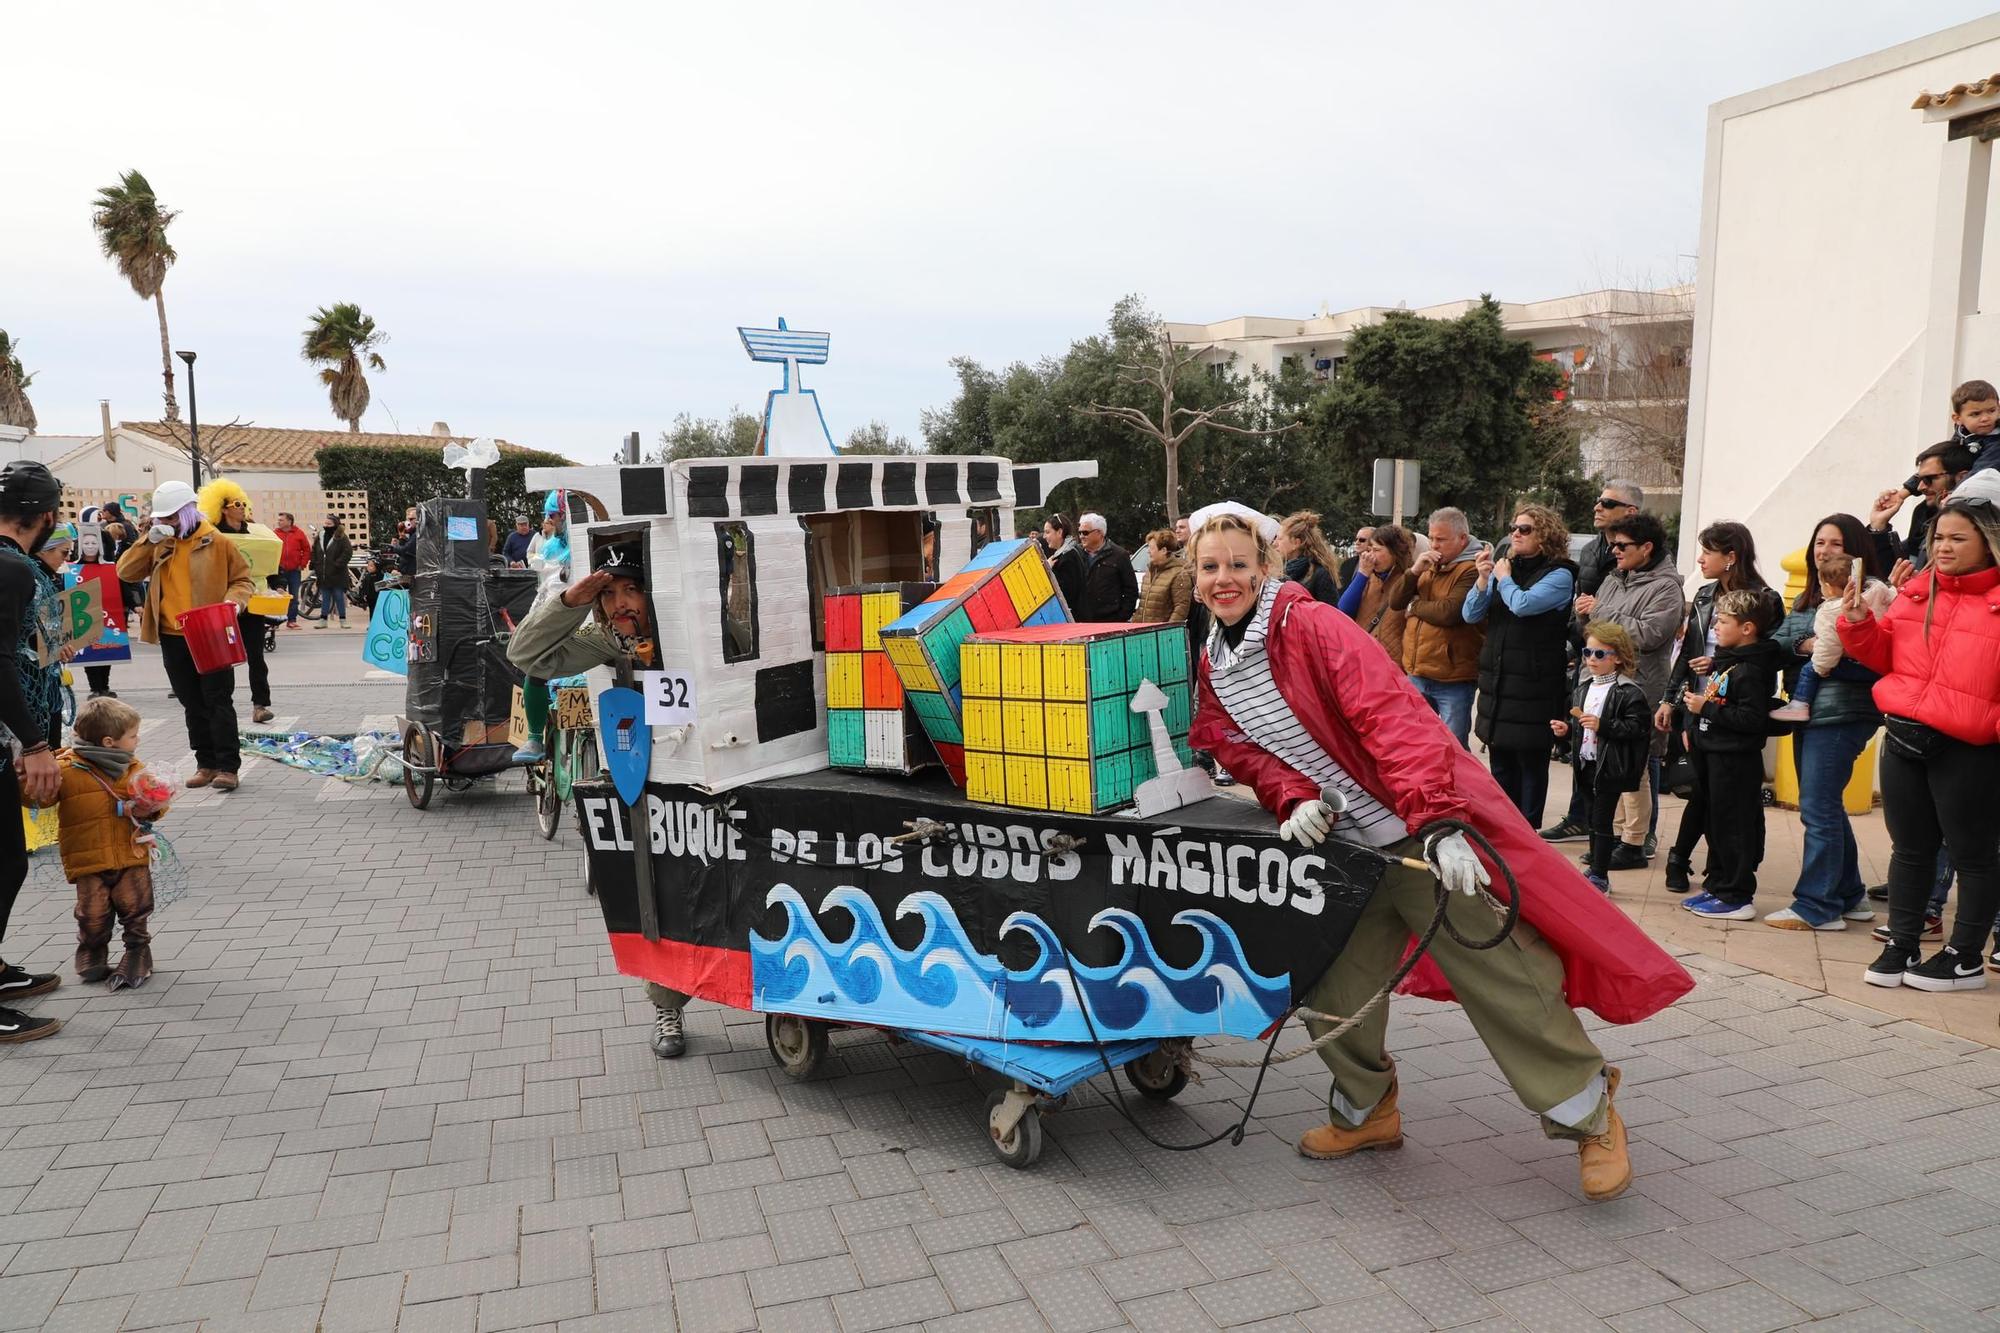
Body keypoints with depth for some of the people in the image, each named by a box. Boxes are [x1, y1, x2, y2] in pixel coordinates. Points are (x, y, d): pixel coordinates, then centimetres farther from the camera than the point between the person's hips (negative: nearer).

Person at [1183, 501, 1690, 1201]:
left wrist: (1439, 820, -32)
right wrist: (1294, 801, -21)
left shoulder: (1311, 625, -14)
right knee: (1332, 989, 8)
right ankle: (1367, 1111, 33)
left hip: (1422, 828, -6)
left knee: (1497, 970, -3)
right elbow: (1246, 750, 0)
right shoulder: (1212, 669, 8)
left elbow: (1391, 712, -23)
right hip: (1340, 846, 6)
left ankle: (1591, 1112, 18)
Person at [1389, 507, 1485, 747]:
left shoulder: (1471, 570, -12)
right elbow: (1395, 601, 9)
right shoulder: (1428, 566, 15)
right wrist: (1415, 571, -7)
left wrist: (1415, 607, -6)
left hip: (1453, 680, -7)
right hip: (1417, 674, 8)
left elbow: (1449, 612, -24)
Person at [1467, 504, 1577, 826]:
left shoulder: (1559, 575, -6)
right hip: (1496, 683, 6)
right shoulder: (1506, 568, 12)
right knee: (1500, 764, 13)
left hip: (1535, 687, -6)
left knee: (1531, 763, 2)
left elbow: (1523, 604, -23)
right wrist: (1484, 579, -7)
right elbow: (1471, 615, 8)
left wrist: (1503, 578, -5)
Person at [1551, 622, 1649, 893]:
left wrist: (1603, 726, -25)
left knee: (1602, 821, -2)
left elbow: (1638, 727, -19)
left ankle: (1600, 876, 5)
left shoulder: (1629, 693, -12)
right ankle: (1595, 870, 24)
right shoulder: (1583, 689, 11)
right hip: (1586, 765, 7)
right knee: (1593, 820, 15)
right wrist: (1565, 729, 2)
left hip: (1611, 767, -7)